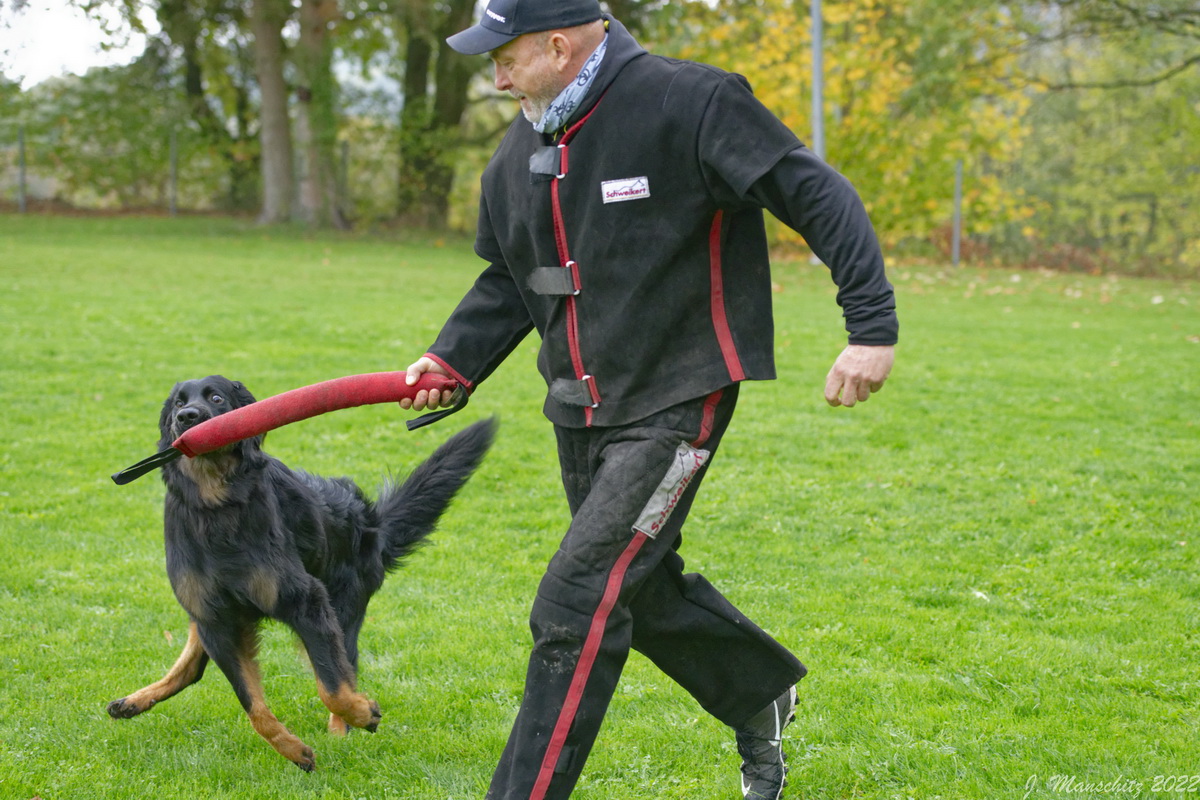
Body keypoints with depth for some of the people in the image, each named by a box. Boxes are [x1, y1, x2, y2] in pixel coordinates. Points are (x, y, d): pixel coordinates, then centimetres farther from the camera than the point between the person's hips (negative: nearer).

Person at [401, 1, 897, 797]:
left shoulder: (691, 104, -17)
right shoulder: (522, 150, 7)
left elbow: (820, 197, -17)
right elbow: (508, 281, 18)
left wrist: (872, 327, -24)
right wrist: (454, 359, 3)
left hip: (675, 403, -8)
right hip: (581, 411, 8)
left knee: (578, 604, -15)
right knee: (644, 590, 21)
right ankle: (761, 695, 46)